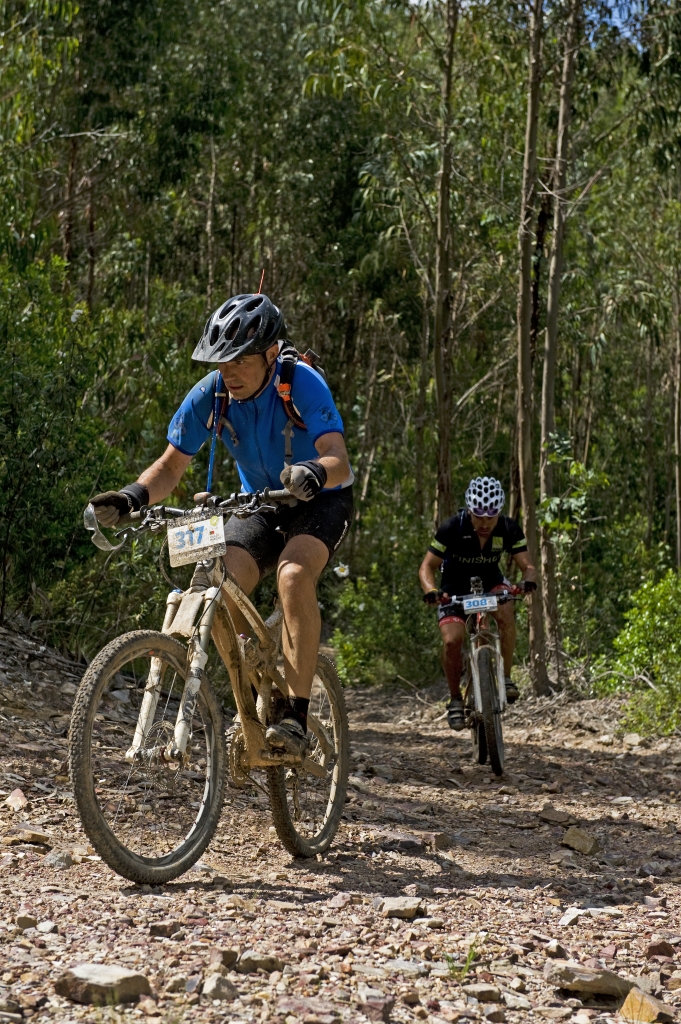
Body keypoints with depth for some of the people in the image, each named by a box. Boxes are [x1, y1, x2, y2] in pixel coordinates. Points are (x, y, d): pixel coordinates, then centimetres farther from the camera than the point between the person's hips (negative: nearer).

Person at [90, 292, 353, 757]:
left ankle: (297, 716, -32)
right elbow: (172, 466, -10)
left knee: (293, 573, -33)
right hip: (259, 505, 4)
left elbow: (338, 457, -38)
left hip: (321, 499, -4)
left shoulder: (302, 383, -27)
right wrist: (133, 496, -30)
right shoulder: (211, 394, -16)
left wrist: (314, 472, -62)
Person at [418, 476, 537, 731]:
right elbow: (427, 567, -19)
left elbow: (527, 566, -18)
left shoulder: (508, 529, -19)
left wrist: (528, 580, -43)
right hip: (456, 589, -1)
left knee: (506, 612, -32)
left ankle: (506, 677, -19)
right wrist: (431, 591, -41)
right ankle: (455, 699, -1)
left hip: (490, 584, 1)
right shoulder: (453, 528, -25)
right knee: (452, 640, -23)